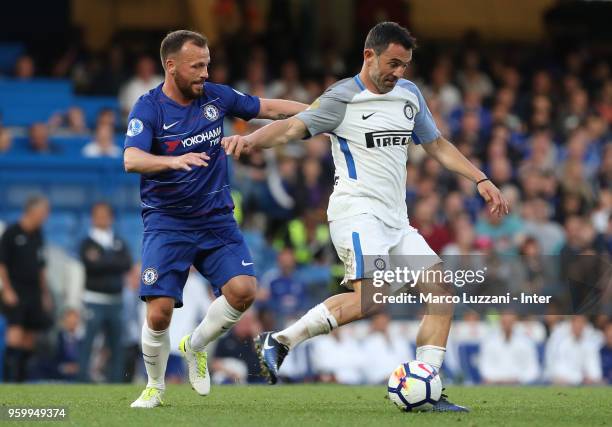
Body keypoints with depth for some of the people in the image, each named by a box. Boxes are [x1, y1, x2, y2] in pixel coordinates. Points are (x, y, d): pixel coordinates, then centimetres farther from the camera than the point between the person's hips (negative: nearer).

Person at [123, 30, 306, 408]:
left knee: (243, 289, -17)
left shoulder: (216, 96, 2)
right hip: (166, 221, -4)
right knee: (159, 312, -13)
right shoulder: (149, 108, -11)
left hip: (216, 218, 4)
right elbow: (131, 159, -27)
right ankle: (155, 387, 13)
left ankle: (196, 346, 11)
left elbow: (271, 108, 14)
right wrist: (174, 161, -44)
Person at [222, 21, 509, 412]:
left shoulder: (409, 94, 15)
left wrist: (481, 180, 17)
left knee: (441, 290, -3)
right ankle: (279, 342, -14)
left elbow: (437, 145, 26)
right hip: (358, 213, -8)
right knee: (368, 299, -26)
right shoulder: (342, 99, -7)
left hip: (396, 220, 8)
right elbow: (293, 127, -19)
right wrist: (252, 139, -39)